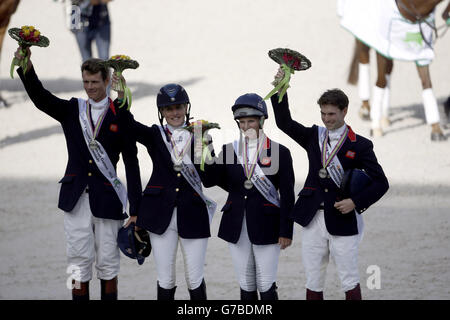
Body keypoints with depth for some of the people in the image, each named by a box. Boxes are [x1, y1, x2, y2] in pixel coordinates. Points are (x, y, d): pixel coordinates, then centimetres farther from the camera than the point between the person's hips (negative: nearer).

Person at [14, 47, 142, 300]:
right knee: (79, 262, 2)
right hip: (77, 199, 2)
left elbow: (131, 163, 0)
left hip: (107, 199, -2)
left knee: (108, 264, 4)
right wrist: (26, 67, -28)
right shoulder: (72, 110, 8)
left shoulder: (120, 115, 0)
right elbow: (40, 97, -9)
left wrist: (136, 209, -4)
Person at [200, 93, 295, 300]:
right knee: (246, 287, 9)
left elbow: (287, 196, -4)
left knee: (266, 287, -3)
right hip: (237, 228, 4)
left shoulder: (279, 152, -3)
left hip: (266, 228, -4)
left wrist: (286, 231, -8)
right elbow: (209, 180, -4)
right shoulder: (229, 150, 7)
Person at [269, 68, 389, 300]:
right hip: (313, 220, 4)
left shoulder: (359, 146, -2)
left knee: (349, 280, 0)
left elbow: (381, 183, -2)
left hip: (343, 222, -4)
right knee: (313, 282, 7)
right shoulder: (314, 137, 10)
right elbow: (284, 123, 5)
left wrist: (356, 202, -15)